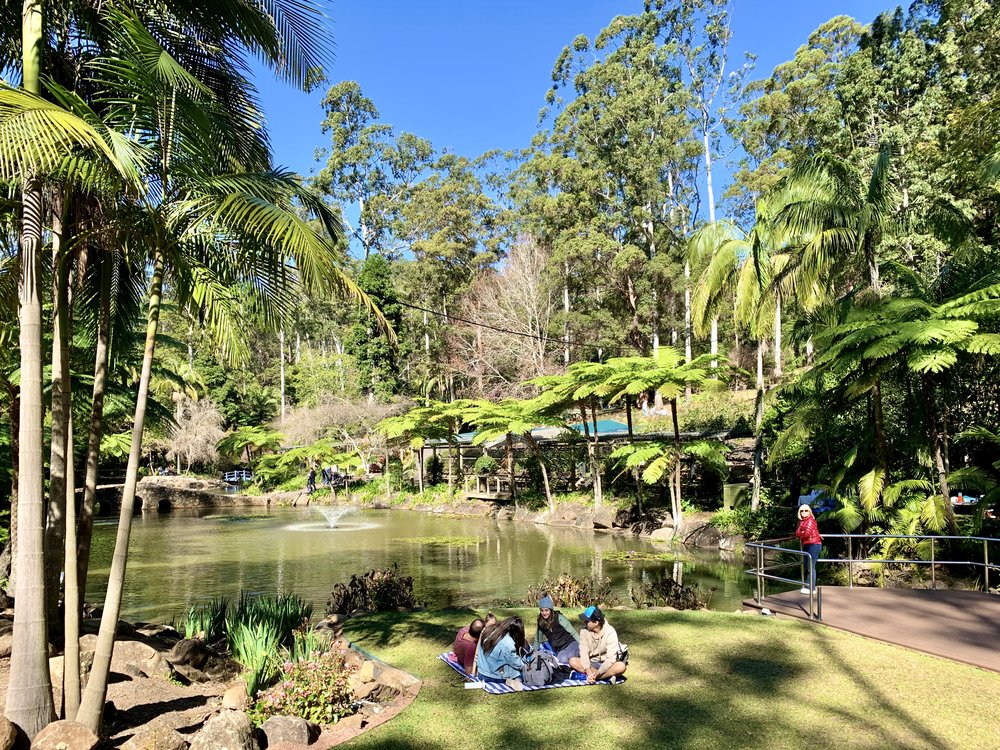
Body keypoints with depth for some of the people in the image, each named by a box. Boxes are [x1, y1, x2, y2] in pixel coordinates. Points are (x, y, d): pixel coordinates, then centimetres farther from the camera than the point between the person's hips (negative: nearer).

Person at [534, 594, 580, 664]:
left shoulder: (559, 617, -6)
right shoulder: (541, 622, 8)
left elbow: (573, 632, -6)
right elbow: (537, 640, 20)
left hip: (570, 644, -3)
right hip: (559, 650, 3)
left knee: (570, 656, -39)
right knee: (562, 659, -35)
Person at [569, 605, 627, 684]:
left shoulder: (610, 632, -20)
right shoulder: (584, 631, -11)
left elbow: (610, 658, -25)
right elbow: (584, 653, -17)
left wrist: (597, 673, -34)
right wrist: (588, 672, -32)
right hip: (591, 663, 3)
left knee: (621, 666, -33)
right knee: (573, 661, -25)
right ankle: (607, 676, -25)